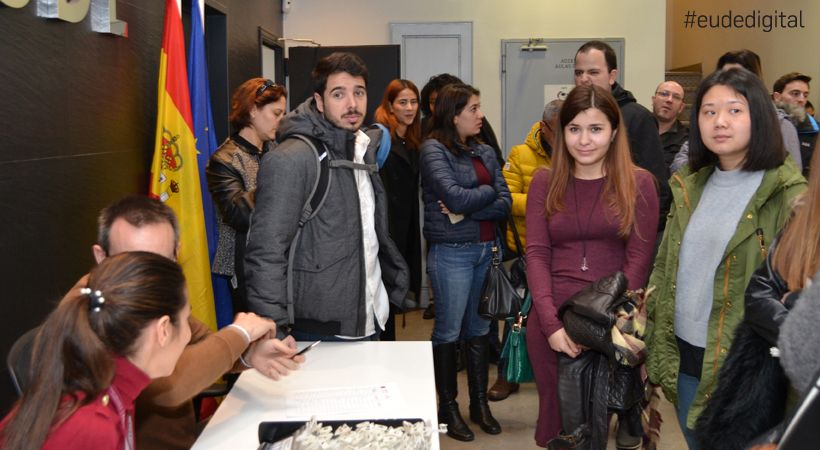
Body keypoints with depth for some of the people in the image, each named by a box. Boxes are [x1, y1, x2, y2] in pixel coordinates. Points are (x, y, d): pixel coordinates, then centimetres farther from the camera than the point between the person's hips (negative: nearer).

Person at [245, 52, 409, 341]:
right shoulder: (290, 160, -16)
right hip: (321, 333, -8)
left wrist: (396, 280, 15)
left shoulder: (364, 150, 11)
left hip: (369, 322, 8)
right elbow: (266, 252, -20)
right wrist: (272, 331, -25)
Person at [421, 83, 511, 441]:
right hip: (451, 253, -5)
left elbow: (504, 203, 1)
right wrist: (487, 191, -2)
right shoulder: (434, 149, -7)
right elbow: (455, 198, -18)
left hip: (486, 250, 6)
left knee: (479, 329, 13)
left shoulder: (485, 152, 10)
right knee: (449, 330, 5)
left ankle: (480, 403, 25)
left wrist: (467, 209, -13)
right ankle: (448, 407, 18)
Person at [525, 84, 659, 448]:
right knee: (557, 417, 11)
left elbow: (638, 260, -4)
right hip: (551, 320, 2)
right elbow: (536, 254, -1)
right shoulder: (544, 182, 6)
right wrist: (552, 323, -13)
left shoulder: (638, 183, 1)